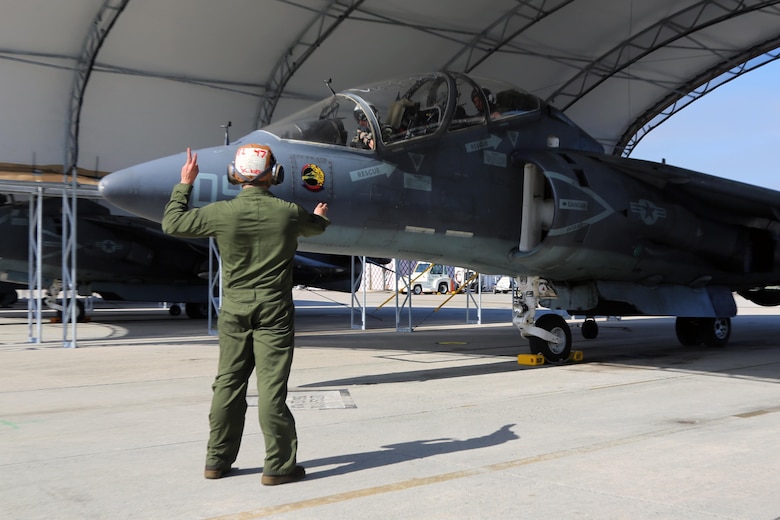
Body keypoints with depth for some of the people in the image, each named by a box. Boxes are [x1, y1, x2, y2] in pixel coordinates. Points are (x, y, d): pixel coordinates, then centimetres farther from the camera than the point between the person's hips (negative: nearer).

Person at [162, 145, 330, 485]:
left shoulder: (221, 213, -8)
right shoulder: (289, 213, -6)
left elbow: (172, 223, 7)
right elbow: (315, 227, 19)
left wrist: (184, 185, 20)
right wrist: (320, 215, 43)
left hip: (234, 309, 2)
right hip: (274, 311, -2)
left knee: (228, 384, 11)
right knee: (272, 387, -1)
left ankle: (217, 460, 20)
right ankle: (278, 466, 3)